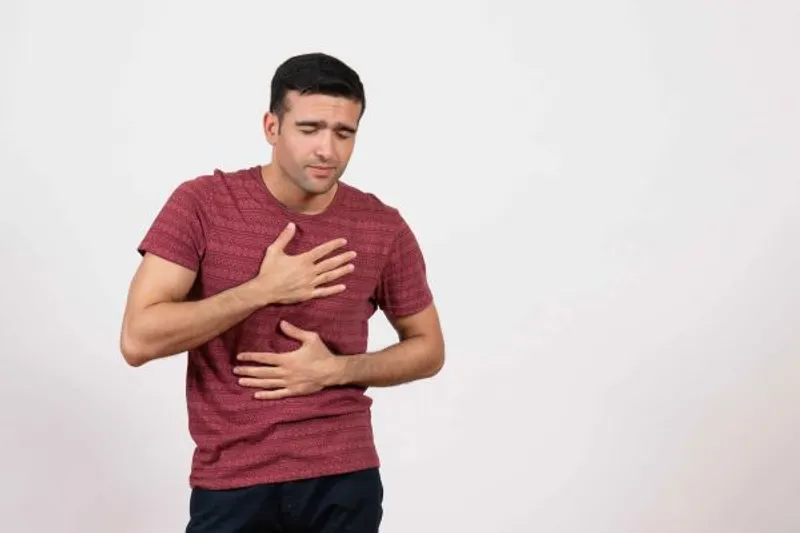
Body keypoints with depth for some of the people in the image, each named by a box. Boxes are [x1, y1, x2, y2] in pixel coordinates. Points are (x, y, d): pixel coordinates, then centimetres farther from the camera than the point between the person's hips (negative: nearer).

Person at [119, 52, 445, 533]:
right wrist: (263, 290, -19)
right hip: (230, 485, -1)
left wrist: (336, 369, -8)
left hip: (345, 480, 2)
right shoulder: (202, 204, -7)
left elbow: (428, 349, 9)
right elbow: (138, 340, -13)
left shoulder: (384, 229, -3)